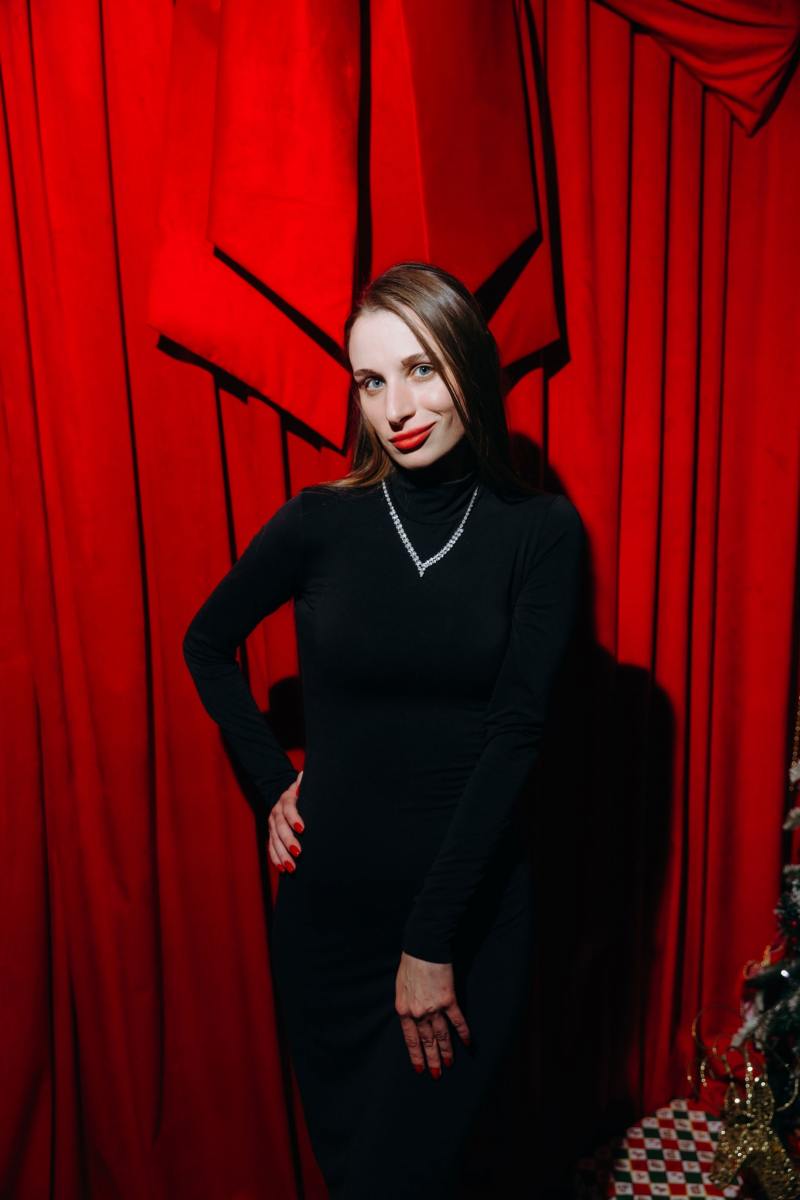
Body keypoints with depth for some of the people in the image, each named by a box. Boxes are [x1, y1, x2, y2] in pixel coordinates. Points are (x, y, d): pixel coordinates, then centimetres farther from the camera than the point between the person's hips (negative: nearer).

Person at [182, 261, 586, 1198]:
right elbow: (205, 645, 9)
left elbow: (514, 733, -13)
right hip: (329, 902, 2)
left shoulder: (540, 530, -10)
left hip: (474, 910, -1)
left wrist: (433, 942, -12)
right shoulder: (321, 521, -7)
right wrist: (274, 781, 1)